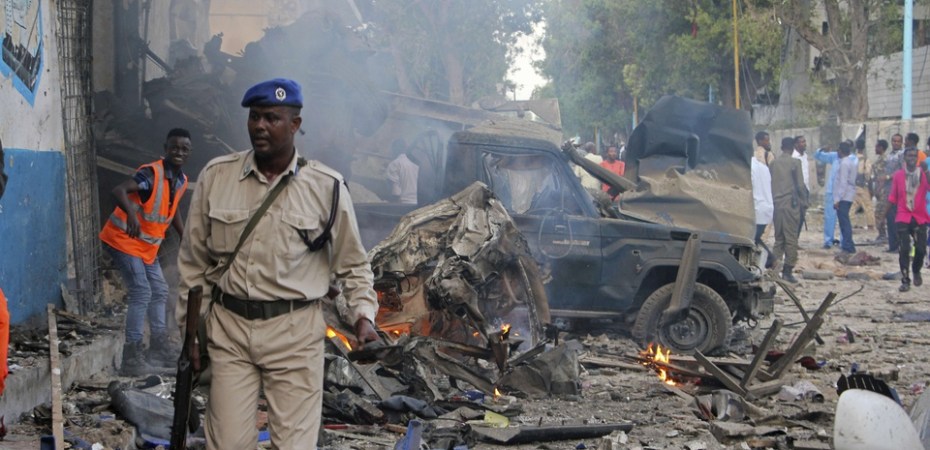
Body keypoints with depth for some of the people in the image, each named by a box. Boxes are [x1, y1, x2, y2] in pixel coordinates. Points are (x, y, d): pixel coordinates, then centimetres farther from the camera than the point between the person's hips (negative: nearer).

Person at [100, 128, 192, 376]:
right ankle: (131, 357, -12)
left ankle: (159, 348, 29)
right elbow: (118, 191, -39)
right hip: (124, 240, -9)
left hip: (148, 245, 9)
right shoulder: (152, 174, -23)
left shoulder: (181, 181, 4)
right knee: (141, 293, -15)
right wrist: (130, 214, -57)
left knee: (159, 292, 16)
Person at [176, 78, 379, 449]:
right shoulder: (216, 176, 0)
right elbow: (195, 262, 9)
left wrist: (363, 315, -7)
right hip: (228, 327, 2)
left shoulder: (327, 186, -3)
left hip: (295, 333, -1)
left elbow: (352, 265, 7)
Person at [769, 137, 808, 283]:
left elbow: (769, 183, 12)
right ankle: (788, 270, -1)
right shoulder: (795, 163, -6)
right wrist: (804, 200, 6)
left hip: (776, 204, 5)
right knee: (791, 238, 0)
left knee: (778, 237, 14)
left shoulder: (773, 163, 8)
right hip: (791, 204, -5)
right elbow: (800, 185, -7)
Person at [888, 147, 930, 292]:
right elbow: (893, 197, 8)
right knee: (904, 249, -9)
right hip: (903, 218, -1)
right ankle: (905, 281, -3)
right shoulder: (898, 175, 3)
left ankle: (916, 271, 30)